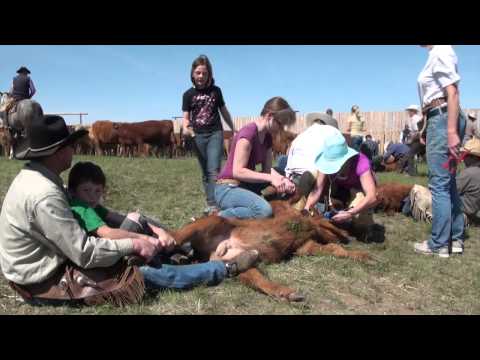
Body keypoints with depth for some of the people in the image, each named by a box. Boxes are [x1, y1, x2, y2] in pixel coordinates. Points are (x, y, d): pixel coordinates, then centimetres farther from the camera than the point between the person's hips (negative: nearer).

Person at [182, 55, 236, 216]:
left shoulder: (216, 91, 2)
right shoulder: (188, 94, 1)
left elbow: (224, 111, 11)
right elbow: (186, 117, 0)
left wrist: (234, 130, 17)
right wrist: (185, 128, -22)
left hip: (215, 134, -2)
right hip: (198, 136, 2)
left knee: (214, 170, -12)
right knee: (205, 172, 10)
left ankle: (213, 205, -14)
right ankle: (210, 203, 21)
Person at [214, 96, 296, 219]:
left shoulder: (267, 137, 8)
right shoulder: (248, 133, -20)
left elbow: (267, 168, 5)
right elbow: (238, 172, -24)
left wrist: (282, 179, -14)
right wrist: (271, 178, -25)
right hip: (228, 189, -10)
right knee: (264, 209, -33)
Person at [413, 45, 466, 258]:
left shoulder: (441, 52, -10)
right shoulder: (436, 54, 18)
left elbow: (452, 93, -19)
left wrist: (452, 131, -25)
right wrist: (434, 130, 24)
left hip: (443, 119, -10)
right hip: (439, 120, 10)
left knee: (439, 183, -7)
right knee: (448, 182, 13)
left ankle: (439, 244, -1)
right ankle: (455, 237, 21)